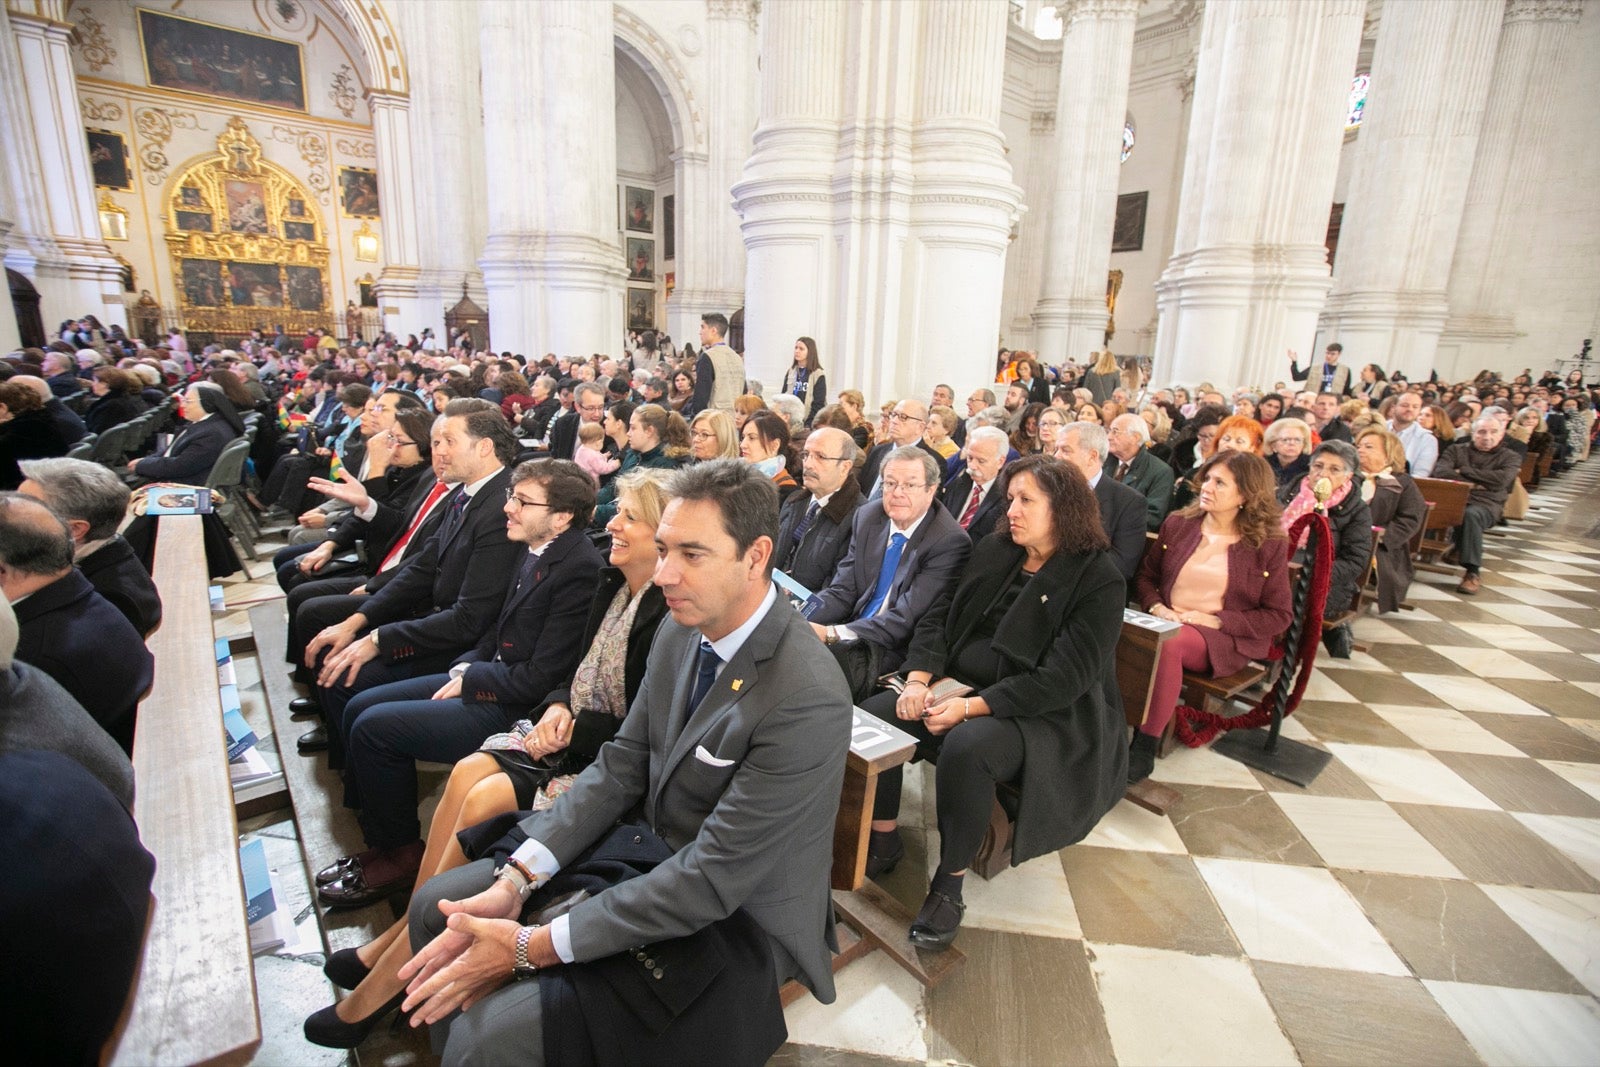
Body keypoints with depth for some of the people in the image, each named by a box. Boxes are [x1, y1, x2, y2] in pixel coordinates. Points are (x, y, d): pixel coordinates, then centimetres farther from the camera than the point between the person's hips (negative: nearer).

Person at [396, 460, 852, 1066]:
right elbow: (621, 767, 1)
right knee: (437, 904, 8)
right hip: (655, 849, 7)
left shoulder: (808, 699, -31)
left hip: (735, 919, -7)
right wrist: (514, 882, -9)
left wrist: (533, 946, -22)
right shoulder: (682, 629, -5)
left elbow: (713, 879, -27)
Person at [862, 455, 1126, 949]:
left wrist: (970, 706, -25)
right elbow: (938, 617, 7)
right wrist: (920, 678, -12)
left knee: (965, 746, -35)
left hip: (1047, 717, -6)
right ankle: (883, 841, 2)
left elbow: (1061, 679, -19)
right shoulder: (993, 552, 7)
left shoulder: (1099, 581, -11)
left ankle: (949, 885, -13)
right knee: (875, 714, -15)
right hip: (960, 686, 6)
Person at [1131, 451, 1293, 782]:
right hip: (1166, 624, 3)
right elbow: (1145, 575, 15)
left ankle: (1147, 742, -22)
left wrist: (1217, 620, -12)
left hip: (1225, 638, -2)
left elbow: (1278, 617, 1)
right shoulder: (1177, 524, 8)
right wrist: (1155, 606, -6)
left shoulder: (1270, 544, 0)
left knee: (1167, 645, -36)